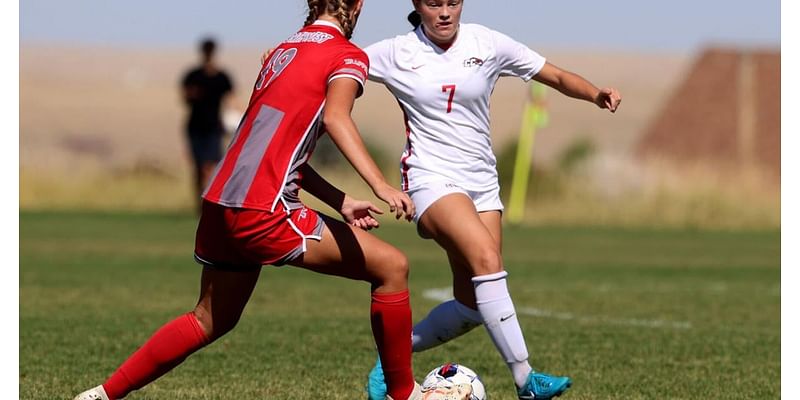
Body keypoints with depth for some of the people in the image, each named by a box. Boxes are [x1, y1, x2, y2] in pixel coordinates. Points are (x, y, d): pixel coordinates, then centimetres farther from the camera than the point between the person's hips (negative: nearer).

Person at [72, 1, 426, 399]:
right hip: (263, 211, -8)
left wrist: (340, 202, 22)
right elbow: (334, 116, -21)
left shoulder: (282, 52, 22)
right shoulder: (348, 55, -1)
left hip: (220, 203, 8)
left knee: (211, 320, 24)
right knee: (391, 267, 0)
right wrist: (381, 185, -31)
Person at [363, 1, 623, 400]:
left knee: (472, 301, -3)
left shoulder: (487, 44, 0)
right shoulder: (397, 53, -4)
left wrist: (596, 94, -15)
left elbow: (557, 77, 3)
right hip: (431, 178, -4)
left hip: (481, 181, 4)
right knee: (486, 258, -28)